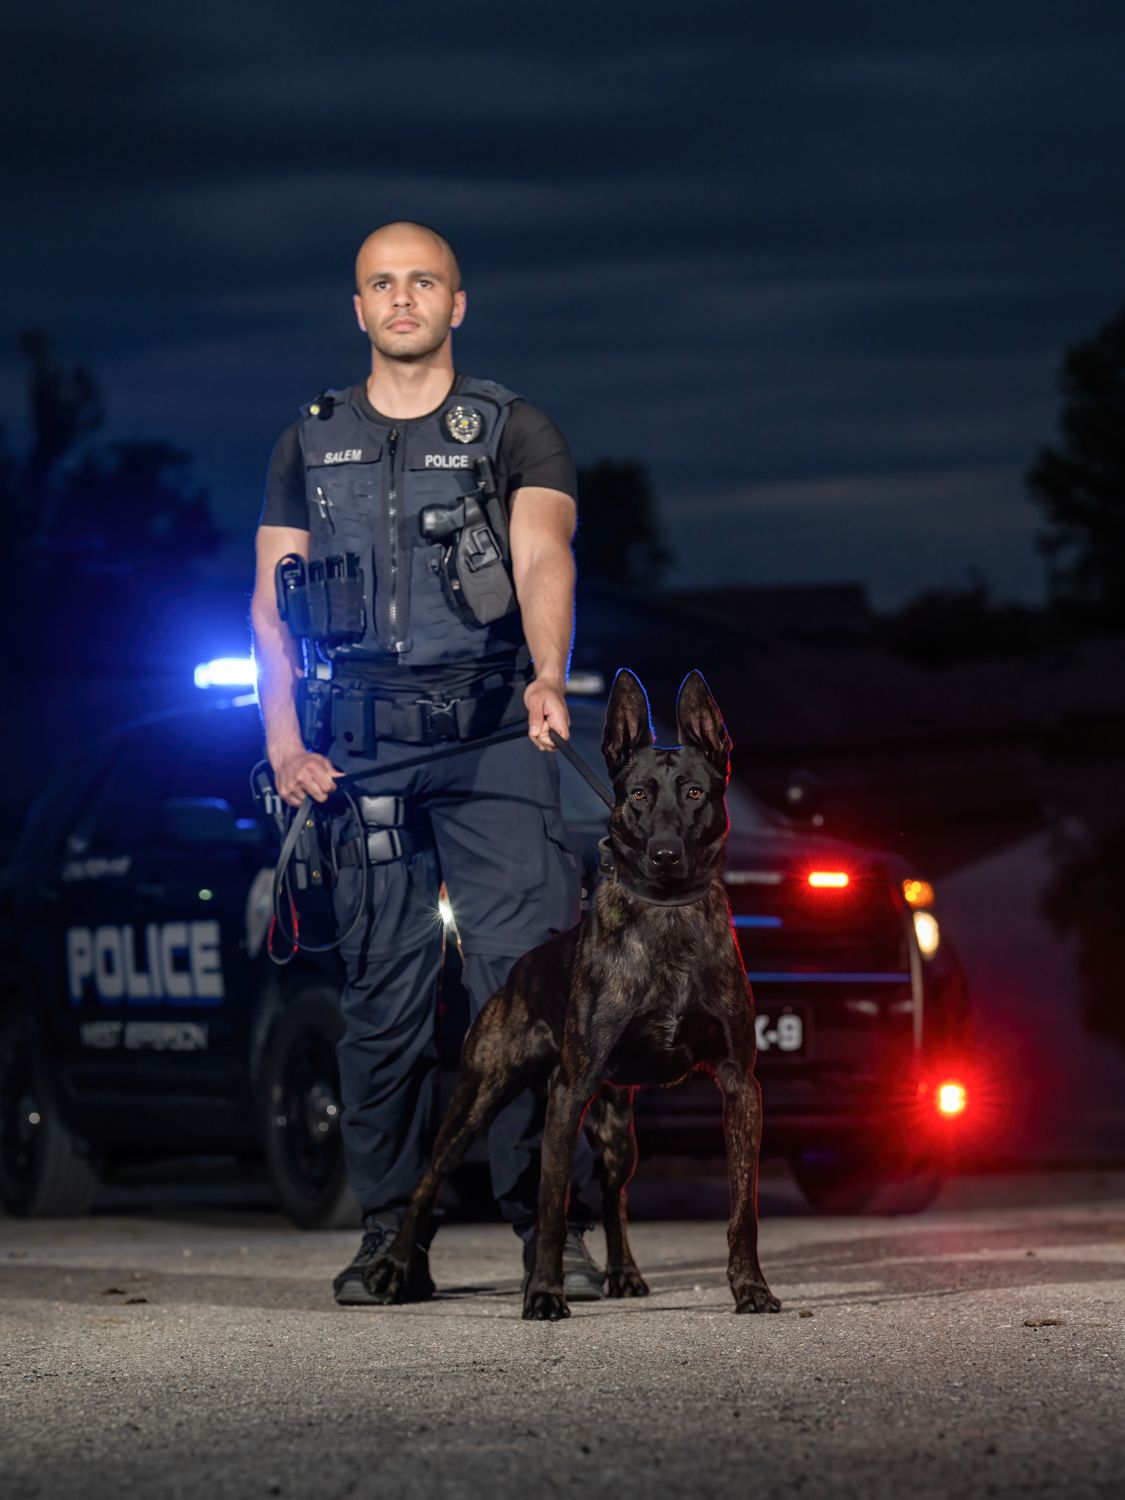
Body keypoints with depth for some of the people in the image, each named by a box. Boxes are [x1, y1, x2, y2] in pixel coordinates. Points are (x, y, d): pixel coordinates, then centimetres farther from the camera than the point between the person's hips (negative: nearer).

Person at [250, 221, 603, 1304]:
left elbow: (543, 558, -9)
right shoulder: (310, 445, 16)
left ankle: (554, 1229, -9)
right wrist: (284, 743, -2)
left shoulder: (514, 433, 8)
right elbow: (272, 603, 13)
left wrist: (548, 678, -29)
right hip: (357, 754, 2)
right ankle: (390, 1236, 8)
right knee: (381, 996, 2)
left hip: (495, 739, -2)